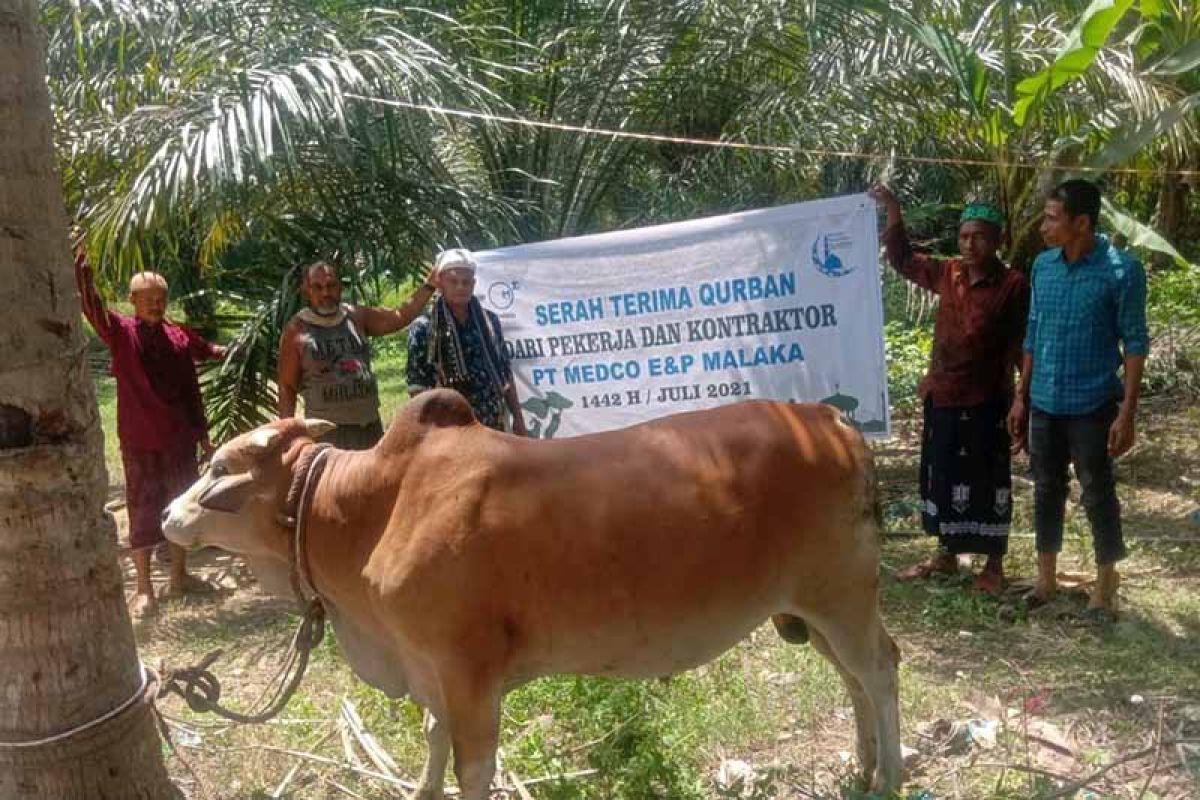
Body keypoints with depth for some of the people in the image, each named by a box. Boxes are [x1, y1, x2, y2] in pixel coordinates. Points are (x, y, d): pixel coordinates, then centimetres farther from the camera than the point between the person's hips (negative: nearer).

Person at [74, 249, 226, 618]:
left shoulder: (179, 335, 3)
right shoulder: (121, 333, -5)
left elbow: (192, 390, 11)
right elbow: (92, 307, -24)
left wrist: (202, 433, 13)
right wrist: (81, 269, -41)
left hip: (180, 439, 4)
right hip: (141, 441, -4)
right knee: (143, 511, 2)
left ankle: (179, 576, 29)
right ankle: (144, 590, 11)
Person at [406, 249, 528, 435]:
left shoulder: (489, 321, 9)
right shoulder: (424, 329, -6)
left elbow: (505, 375, 15)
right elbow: (418, 388, -8)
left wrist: (518, 418, 12)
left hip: (494, 428, 5)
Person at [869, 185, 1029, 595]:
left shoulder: (1013, 285, -10)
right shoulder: (947, 273, 5)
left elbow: (1022, 345, -11)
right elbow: (904, 260, 17)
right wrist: (893, 211, 7)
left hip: (985, 400, -6)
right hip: (941, 396, 6)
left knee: (987, 482, 5)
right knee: (941, 476, 15)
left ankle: (994, 564, 18)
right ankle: (946, 554, 30)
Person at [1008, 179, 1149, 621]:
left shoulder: (1121, 270, -13)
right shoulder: (1043, 265, 2)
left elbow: (1134, 343, -10)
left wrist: (1127, 412, -13)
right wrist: (1021, 396, 10)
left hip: (1092, 405, -5)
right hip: (1044, 403, 5)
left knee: (1098, 494, 6)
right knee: (1046, 490, 14)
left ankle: (1105, 583, 23)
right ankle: (1046, 576, 28)